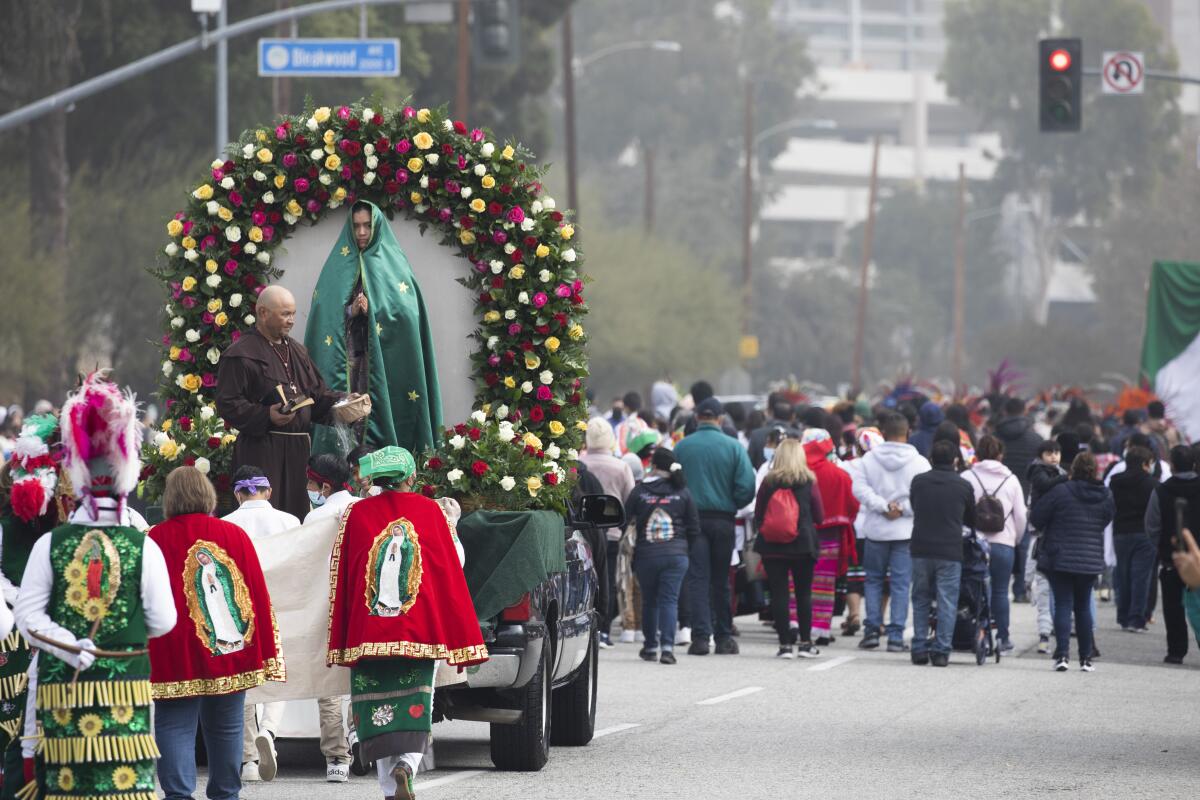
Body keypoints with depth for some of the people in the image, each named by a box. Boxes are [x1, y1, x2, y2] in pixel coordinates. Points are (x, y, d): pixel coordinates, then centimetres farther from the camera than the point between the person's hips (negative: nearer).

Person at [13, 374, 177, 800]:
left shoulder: (50, 545, -1)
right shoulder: (142, 547, -3)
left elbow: (27, 614, -4)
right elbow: (163, 620, 0)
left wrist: (70, 646, -2)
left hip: (62, 684, 1)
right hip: (124, 682, -1)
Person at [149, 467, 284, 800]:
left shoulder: (156, 539, -6)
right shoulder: (235, 535, 3)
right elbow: (259, 594, 5)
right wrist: (267, 654, 11)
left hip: (177, 657, -3)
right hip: (232, 655, 3)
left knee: (175, 726, -3)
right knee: (226, 727, 12)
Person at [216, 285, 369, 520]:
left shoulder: (296, 351, 19)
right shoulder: (240, 355, -6)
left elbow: (318, 393, 24)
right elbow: (227, 404, -13)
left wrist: (343, 402, 5)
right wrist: (265, 416, -25)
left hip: (298, 448, 7)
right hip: (262, 450, -7)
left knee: (296, 513, 8)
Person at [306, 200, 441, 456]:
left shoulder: (393, 263, 7)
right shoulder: (339, 265, 12)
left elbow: (406, 311, -2)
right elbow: (326, 314, 5)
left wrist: (372, 310, -12)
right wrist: (351, 311, -11)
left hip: (383, 357, -1)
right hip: (345, 356, 1)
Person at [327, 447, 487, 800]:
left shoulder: (356, 515, 3)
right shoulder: (431, 512, 2)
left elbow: (340, 579, 4)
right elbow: (451, 573, 2)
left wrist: (339, 642, 10)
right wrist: (461, 642, 6)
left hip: (368, 633, 0)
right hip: (419, 631, 0)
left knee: (377, 709, 5)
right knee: (414, 704, 4)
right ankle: (405, 766, -21)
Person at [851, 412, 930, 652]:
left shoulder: (869, 459, -1)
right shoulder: (918, 462, -6)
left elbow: (860, 488, -9)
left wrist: (883, 506, -11)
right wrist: (902, 509, -8)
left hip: (875, 531, 1)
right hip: (906, 532, -1)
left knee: (874, 579, 15)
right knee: (901, 583, 2)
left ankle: (872, 630, 7)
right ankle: (896, 636, -2)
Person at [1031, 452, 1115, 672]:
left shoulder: (1061, 491, -13)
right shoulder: (1106, 496, -1)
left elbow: (1036, 518, -8)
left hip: (1059, 559, -3)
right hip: (1091, 561, 3)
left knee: (1063, 604, -1)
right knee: (1083, 606, 15)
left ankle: (1062, 654, -15)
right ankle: (1086, 658, 16)